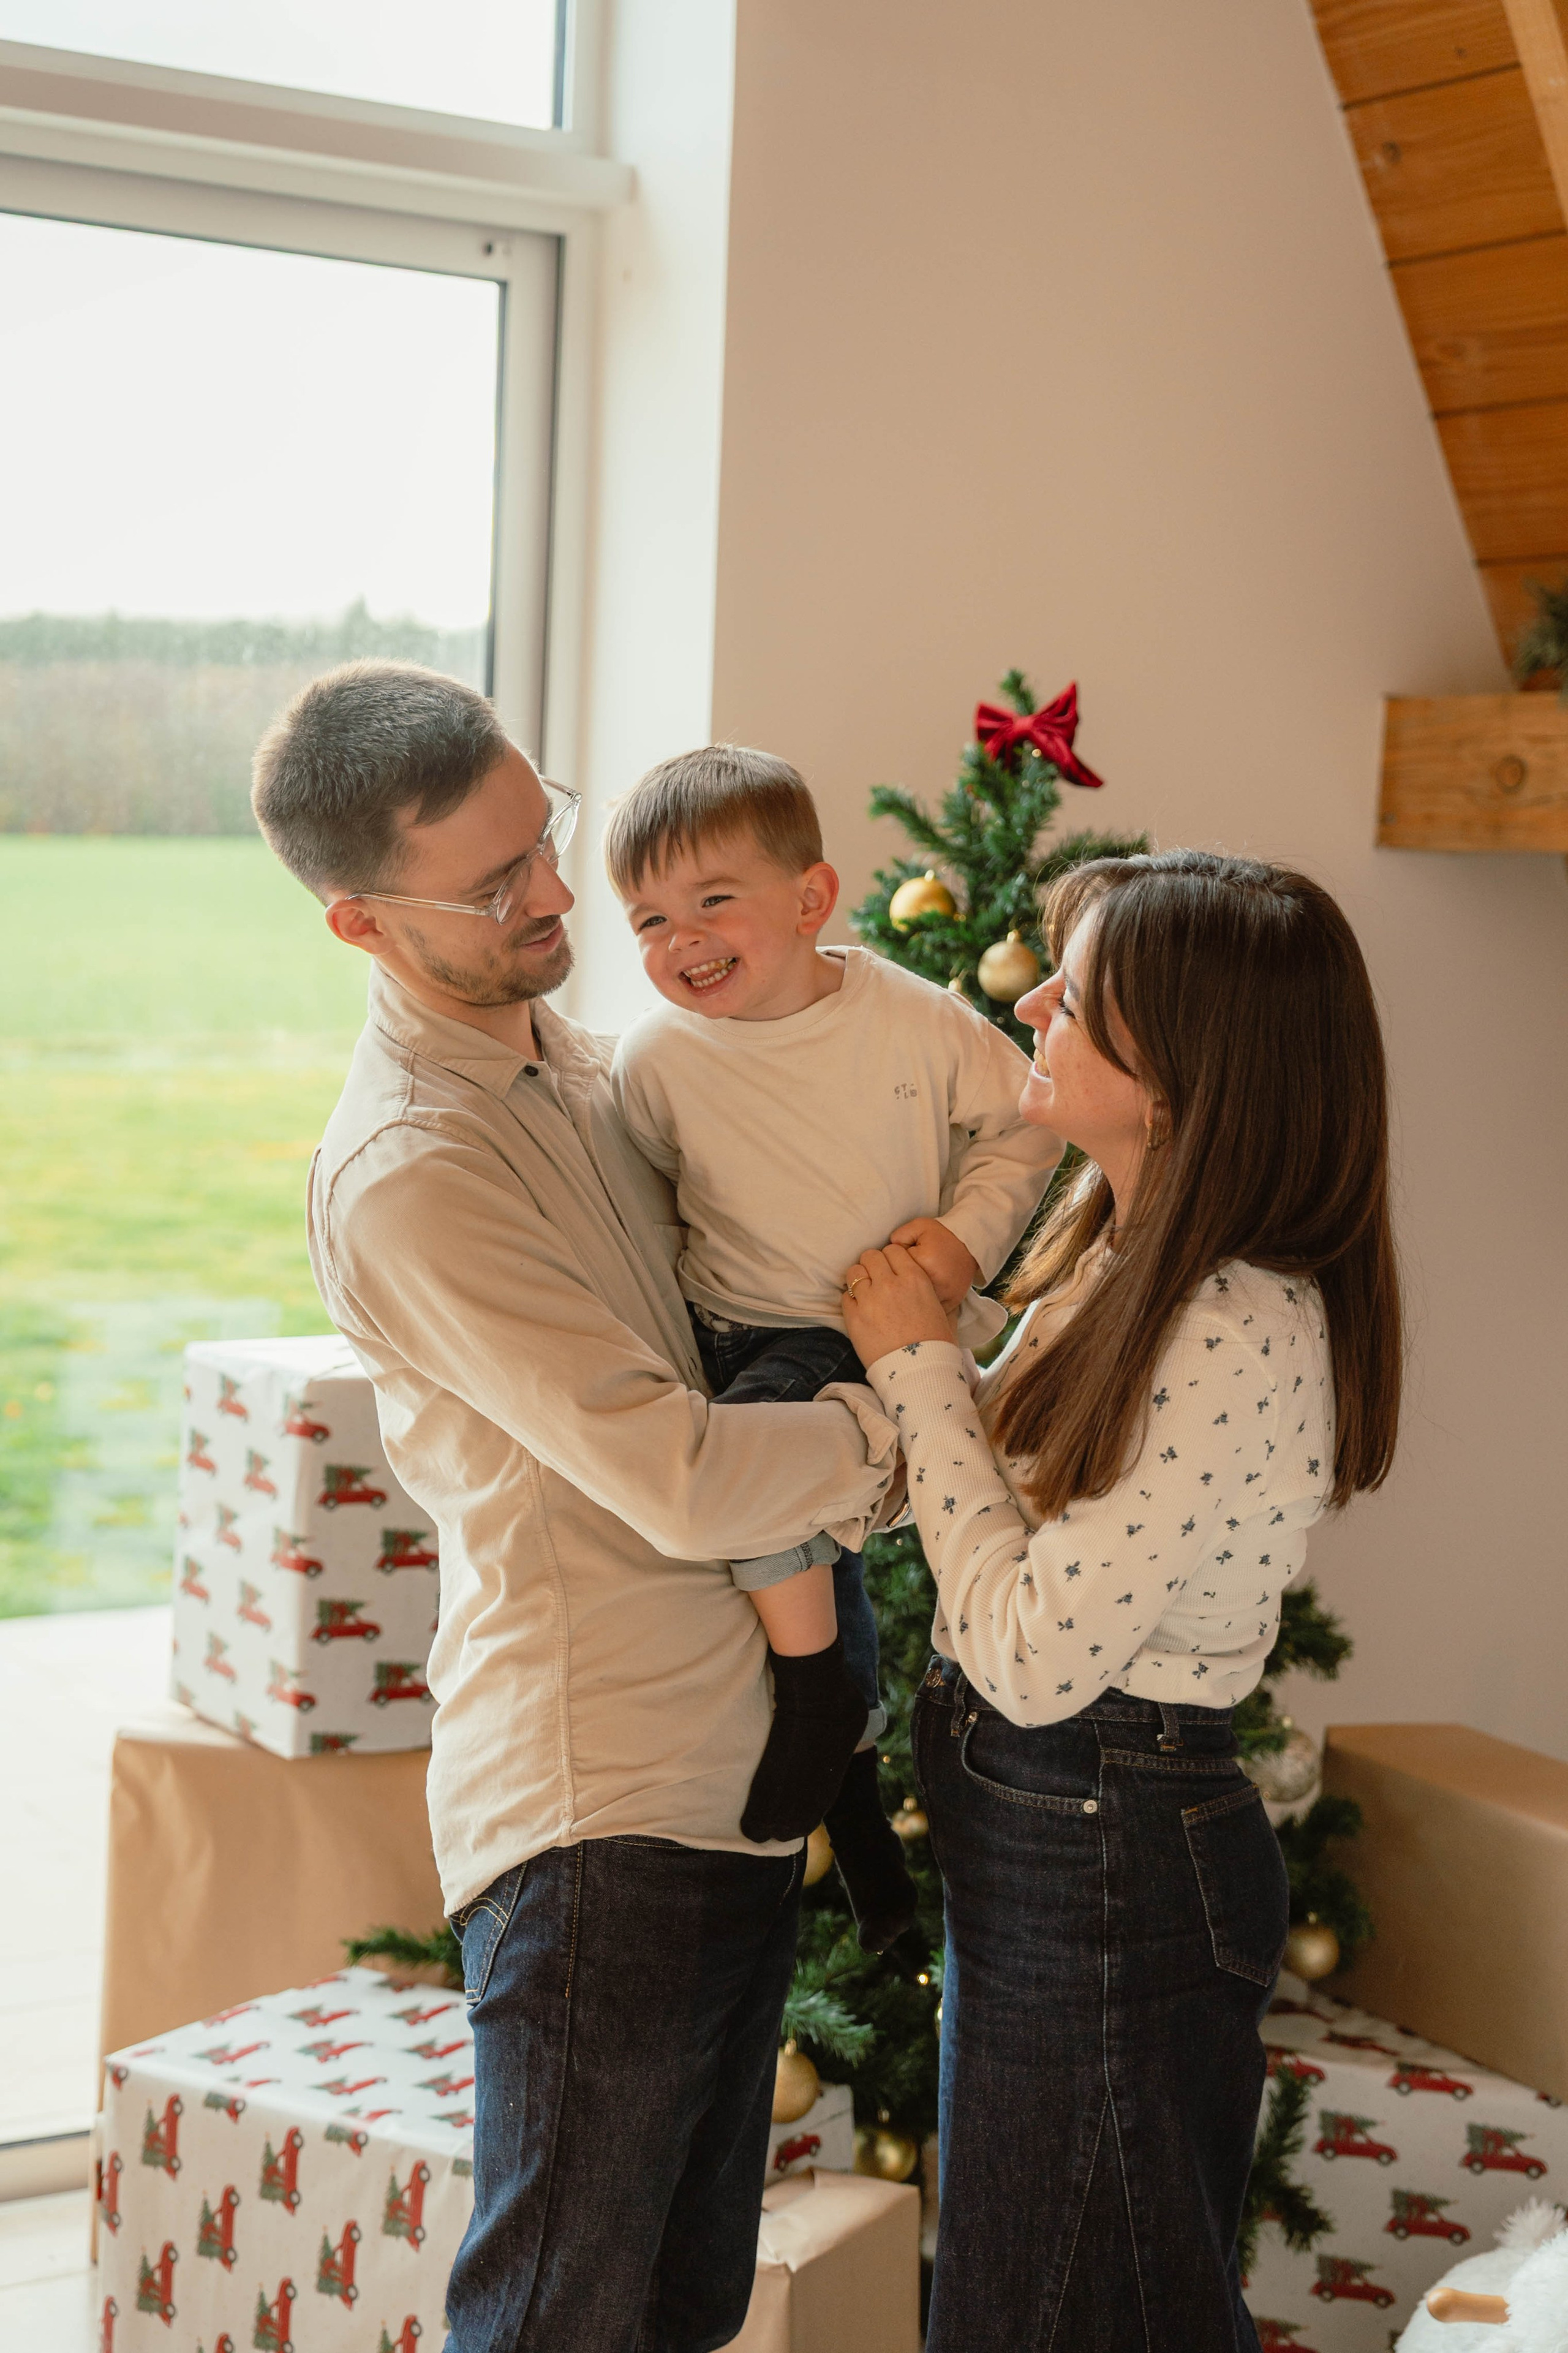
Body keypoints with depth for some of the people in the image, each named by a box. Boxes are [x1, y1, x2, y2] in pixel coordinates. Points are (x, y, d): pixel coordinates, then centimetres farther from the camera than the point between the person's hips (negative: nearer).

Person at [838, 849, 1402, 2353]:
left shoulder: (1240, 1337, -28)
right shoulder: (1125, 1236, 2)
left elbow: (1034, 1655, -25)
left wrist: (916, 1369, -18)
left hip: (1109, 1874, -9)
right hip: (1041, 1836, 9)